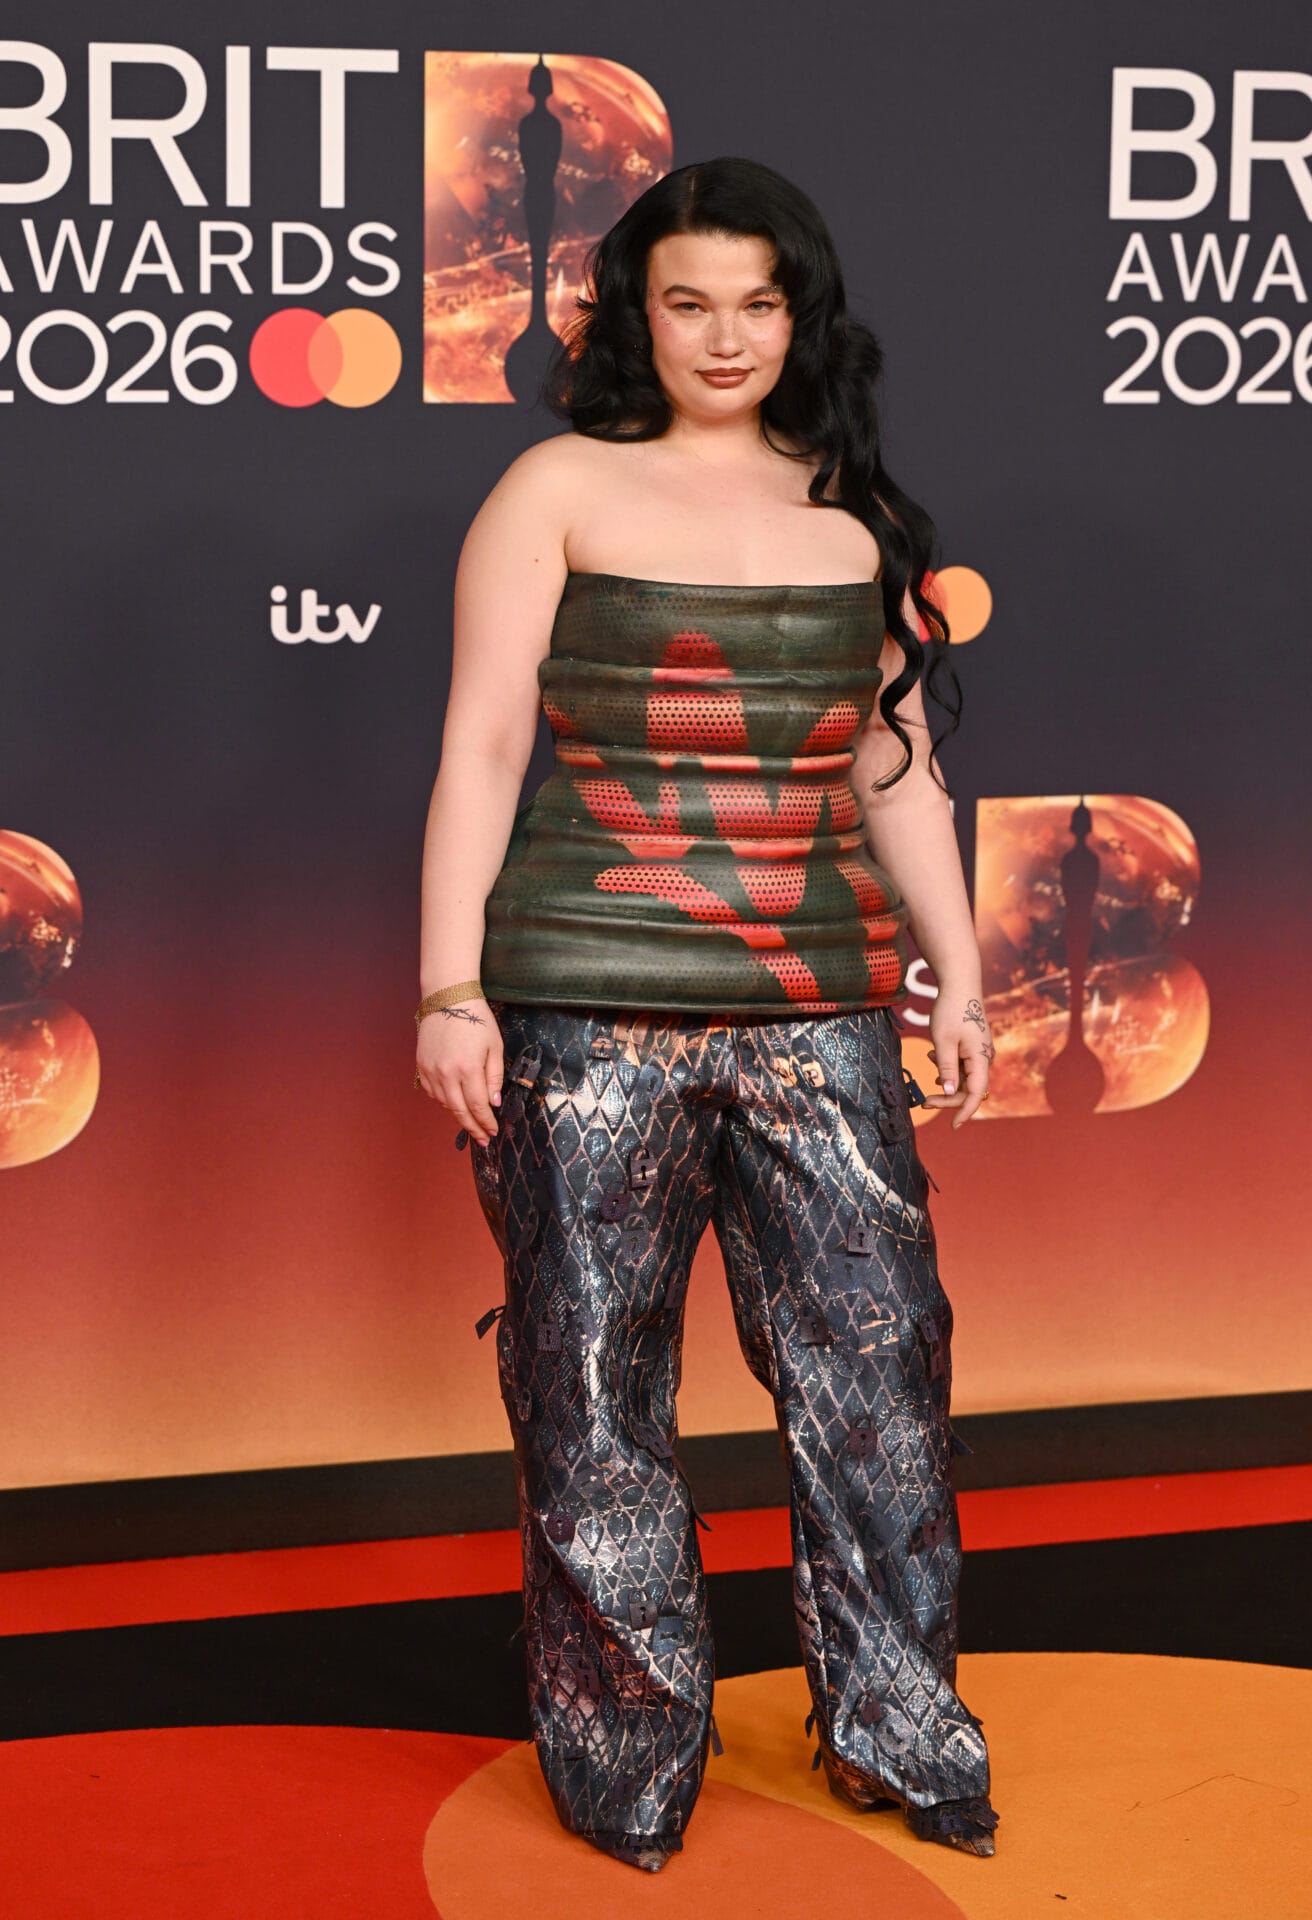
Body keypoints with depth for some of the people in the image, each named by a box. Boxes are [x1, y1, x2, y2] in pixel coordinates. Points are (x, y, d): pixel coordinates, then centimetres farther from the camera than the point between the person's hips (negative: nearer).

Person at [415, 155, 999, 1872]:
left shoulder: (855, 515, 14)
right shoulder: (561, 490, 4)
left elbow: (897, 765, 18)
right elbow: (481, 743, -1)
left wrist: (959, 978, 13)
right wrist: (450, 987, -8)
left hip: (816, 1007, 3)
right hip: (586, 1009, -3)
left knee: (877, 1348, 3)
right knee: (593, 1385, 2)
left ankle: (899, 1732, 19)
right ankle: (627, 1770, 16)